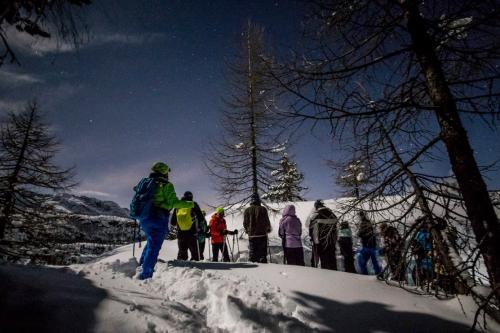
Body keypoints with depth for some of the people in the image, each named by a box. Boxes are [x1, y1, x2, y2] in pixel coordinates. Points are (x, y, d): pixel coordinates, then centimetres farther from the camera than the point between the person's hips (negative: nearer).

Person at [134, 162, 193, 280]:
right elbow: (174, 202, -15)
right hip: (158, 219, -7)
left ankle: (142, 264, 28)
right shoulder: (166, 185, -9)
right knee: (154, 247, -3)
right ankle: (145, 274, -4)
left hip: (144, 218, 7)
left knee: (151, 241, 27)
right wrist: (189, 204, -5)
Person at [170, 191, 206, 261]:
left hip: (180, 235, 4)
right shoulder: (193, 204, -2)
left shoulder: (178, 206, 8)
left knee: (181, 255, 15)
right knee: (195, 256, 2)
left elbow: (172, 223, 10)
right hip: (192, 234, -4)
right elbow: (201, 219, -4)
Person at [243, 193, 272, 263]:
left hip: (251, 235, 2)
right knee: (262, 252, 5)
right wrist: (268, 229, 16)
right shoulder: (263, 209, -6)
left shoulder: (247, 210, 1)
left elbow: (245, 223, 4)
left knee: (252, 253, 10)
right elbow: (267, 221, -3)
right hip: (262, 234, -2)